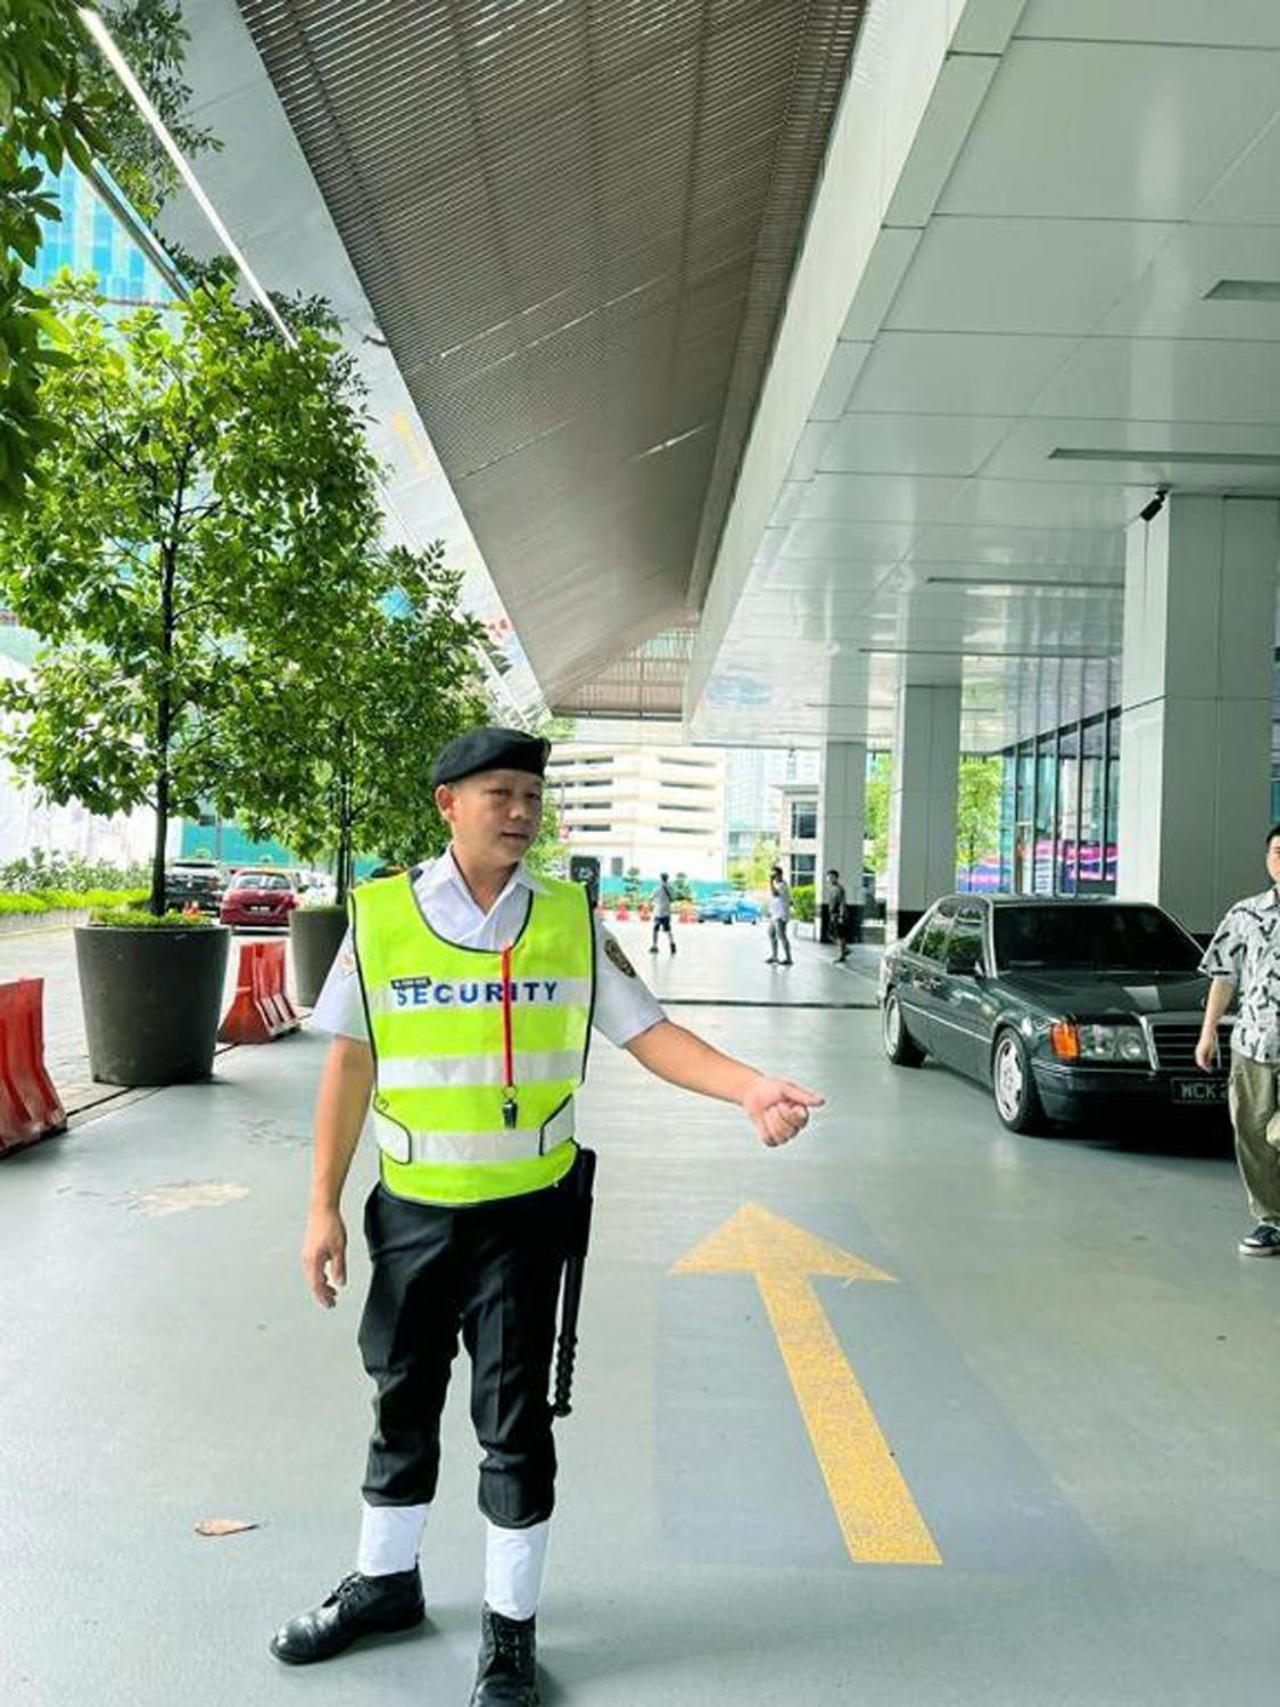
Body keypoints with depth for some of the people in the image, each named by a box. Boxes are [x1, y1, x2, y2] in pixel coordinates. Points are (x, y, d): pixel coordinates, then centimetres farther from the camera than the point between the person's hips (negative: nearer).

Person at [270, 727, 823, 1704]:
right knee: (401, 1400, 18)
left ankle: (511, 1628, 28)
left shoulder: (571, 920, -3)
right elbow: (350, 1064, 0)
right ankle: (386, 1582, 42)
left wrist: (751, 1088, -21)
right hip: (411, 1209, 1)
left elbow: (646, 1032, -5)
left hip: (522, 1211, -1)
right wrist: (324, 1205, 0)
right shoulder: (383, 915, -5)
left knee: (514, 1418, 7)